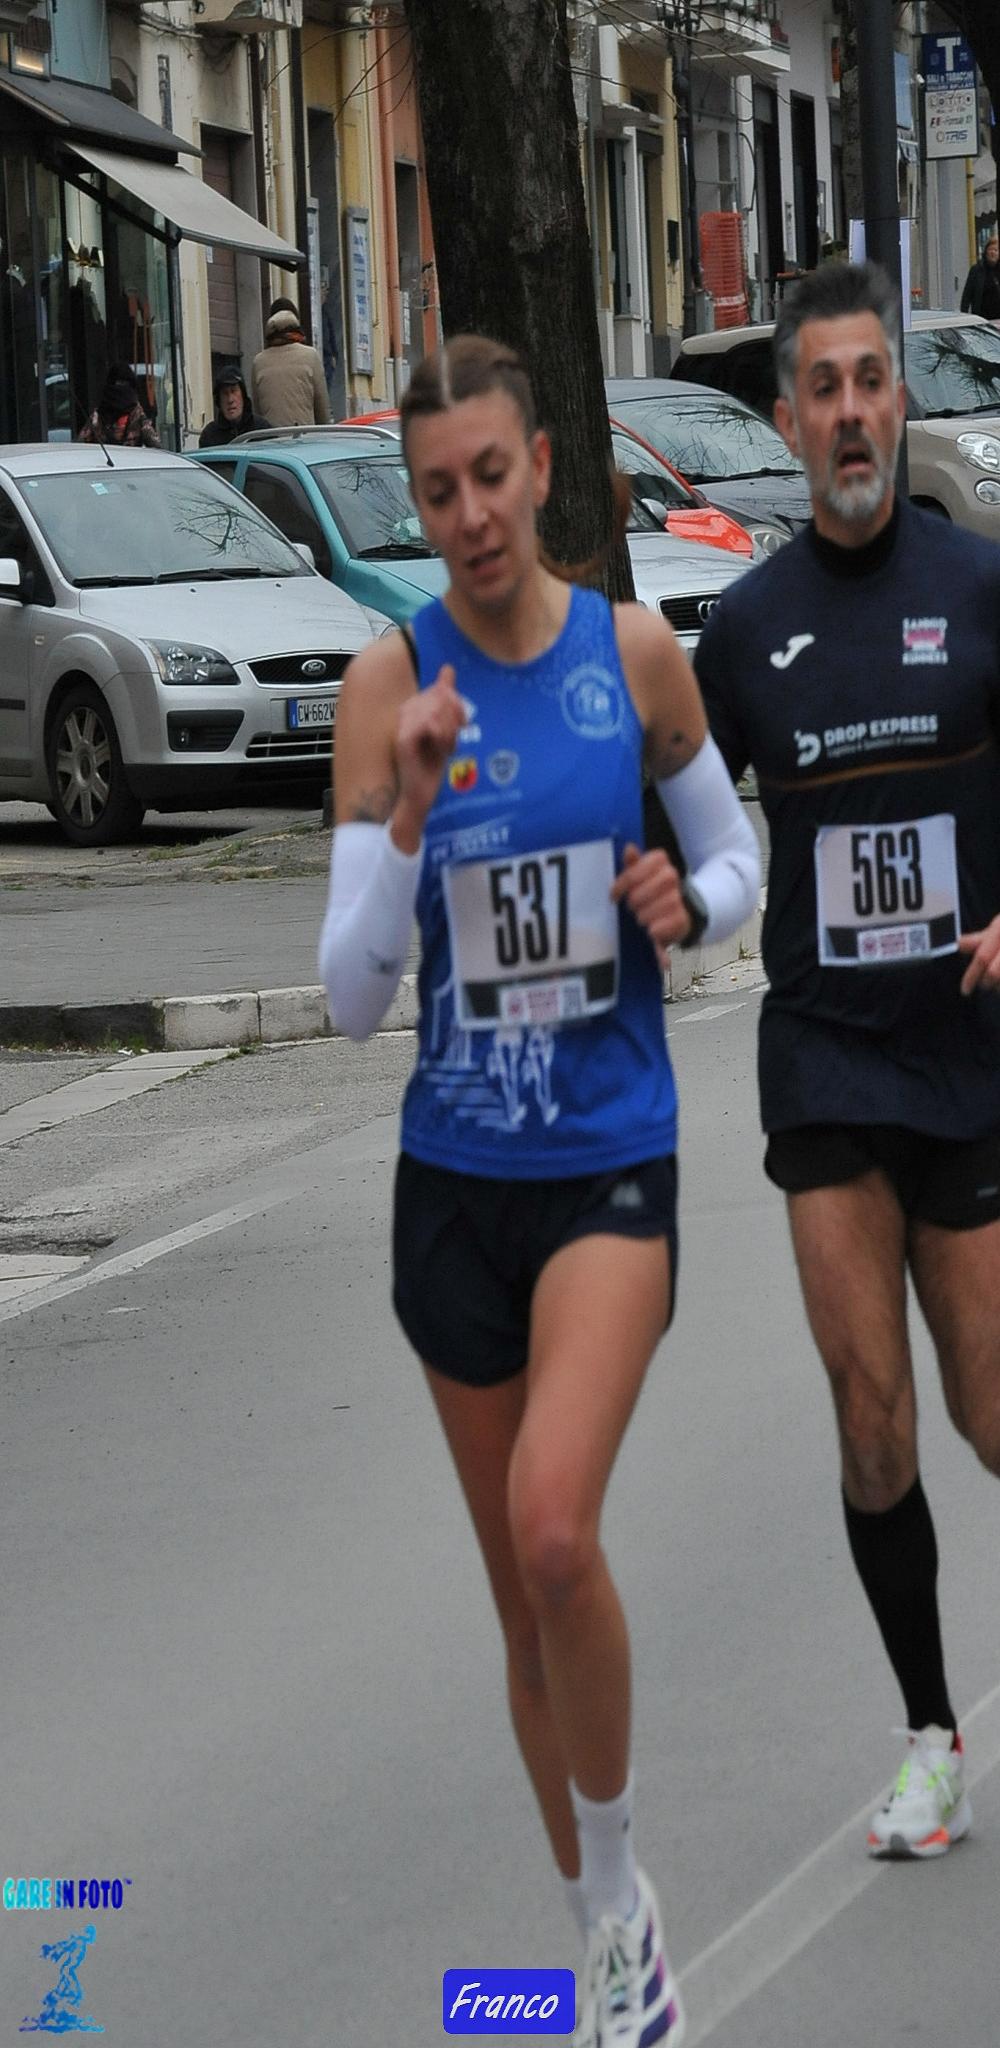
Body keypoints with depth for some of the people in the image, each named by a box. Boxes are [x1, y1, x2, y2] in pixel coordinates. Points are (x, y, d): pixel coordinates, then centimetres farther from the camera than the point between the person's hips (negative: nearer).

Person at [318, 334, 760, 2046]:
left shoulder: (636, 654, -3)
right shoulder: (389, 686, -5)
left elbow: (737, 860, 13)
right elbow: (352, 995, -7)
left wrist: (692, 901, -9)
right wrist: (410, 812, -22)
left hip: (612, 1161, -2)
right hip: (455, 1174, 2)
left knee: (554, 1534, -23)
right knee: (519, 1586, 11)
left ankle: (621, 1886, -2)